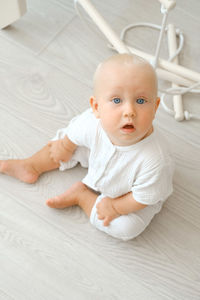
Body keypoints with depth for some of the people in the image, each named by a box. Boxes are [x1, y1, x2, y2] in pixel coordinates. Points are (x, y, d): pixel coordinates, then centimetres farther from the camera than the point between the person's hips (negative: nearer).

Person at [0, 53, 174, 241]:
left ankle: (81, 195, -1)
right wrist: (63, 147, 10)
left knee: (125, 228, -22)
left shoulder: (155, 160, -46)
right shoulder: (93, 123, -35)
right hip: (98, 163, 4)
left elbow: (145, 197, -27)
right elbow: (74, 133, -9)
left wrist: (115, 207, -17)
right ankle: (31, 166, 35)